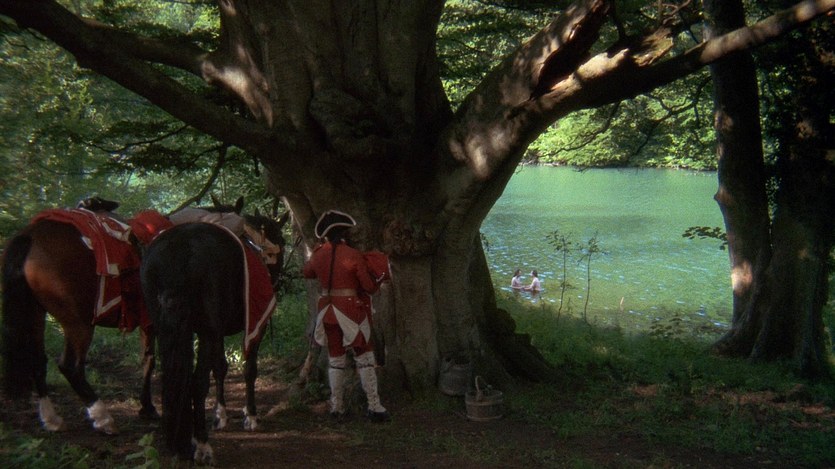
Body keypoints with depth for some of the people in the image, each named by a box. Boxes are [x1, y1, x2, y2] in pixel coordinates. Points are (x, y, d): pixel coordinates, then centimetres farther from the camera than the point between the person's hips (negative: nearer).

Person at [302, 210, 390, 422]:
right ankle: (374, 407, 3)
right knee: (364, 357, 4)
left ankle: (336, 407, 17)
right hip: (351, 310, -4)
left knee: (335, 359, 13)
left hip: (328, 310, 4)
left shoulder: (318, 254, 0)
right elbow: (369, 286, -10)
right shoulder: (354, 255, -13)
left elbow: (306, 272, 21)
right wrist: (377, 281, 10)